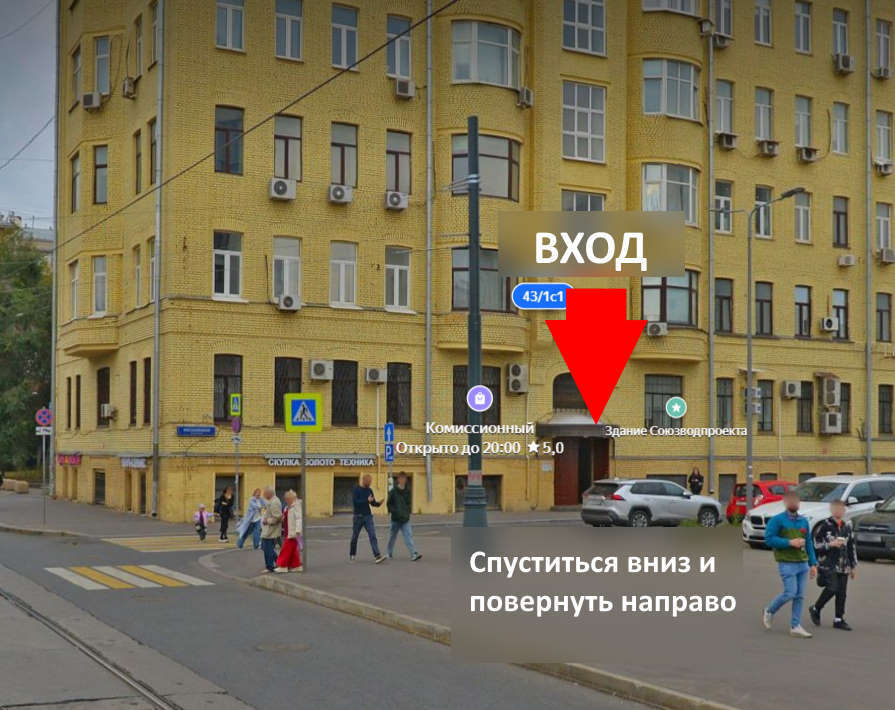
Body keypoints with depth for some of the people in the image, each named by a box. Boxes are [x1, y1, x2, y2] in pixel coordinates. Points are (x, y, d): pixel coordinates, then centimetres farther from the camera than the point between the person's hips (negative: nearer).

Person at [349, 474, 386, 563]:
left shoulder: (369, 490, 9)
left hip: (368, 516, 3)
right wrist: (367, 500, -24)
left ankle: (377, 556, -17)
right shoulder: (356, 490, -6)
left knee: (373, 536, -10)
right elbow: (354, 502, -18)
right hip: (358, 516, -3)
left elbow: (373, 503, 14)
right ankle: (352, 555, 26)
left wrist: (378, 503, -8)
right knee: (354, 537, 8)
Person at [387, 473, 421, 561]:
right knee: (392, 536, 11)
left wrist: (408, 512, 5)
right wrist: (394, 511, -14)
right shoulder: (393, 491, -6)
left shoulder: (407, 491, 6)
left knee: (408, 535, -9)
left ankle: (414, 554, -18)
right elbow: (389, 504, -3)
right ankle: (389, 553, 30)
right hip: (396, 518, -2)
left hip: (405, 518, 2)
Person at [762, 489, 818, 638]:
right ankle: (769, 612, 14)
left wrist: (813, 564, 11)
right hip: (787, 563, -6)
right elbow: (769, 539, -11)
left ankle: (795, 626, 10)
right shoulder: (777, 520, -4)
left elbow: (809, 543, 16)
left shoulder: (804, 521, 14)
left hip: (802, 563, 6)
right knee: (790, 593, -10)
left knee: (800, 596, 4)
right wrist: (790, 542, -17)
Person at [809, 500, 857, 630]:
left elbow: (851, 547, 18)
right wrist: (831, 544, -17)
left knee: (842, 592, 3)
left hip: (843, 565, 5)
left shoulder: (848, 527, 12)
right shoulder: (825, 526, -5)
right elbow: (815, 544, -6)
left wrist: (853, 566, 17)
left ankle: (839, 620, 12)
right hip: (828, 564, -5)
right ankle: (815, 609, 6)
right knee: (832, 588, -15)